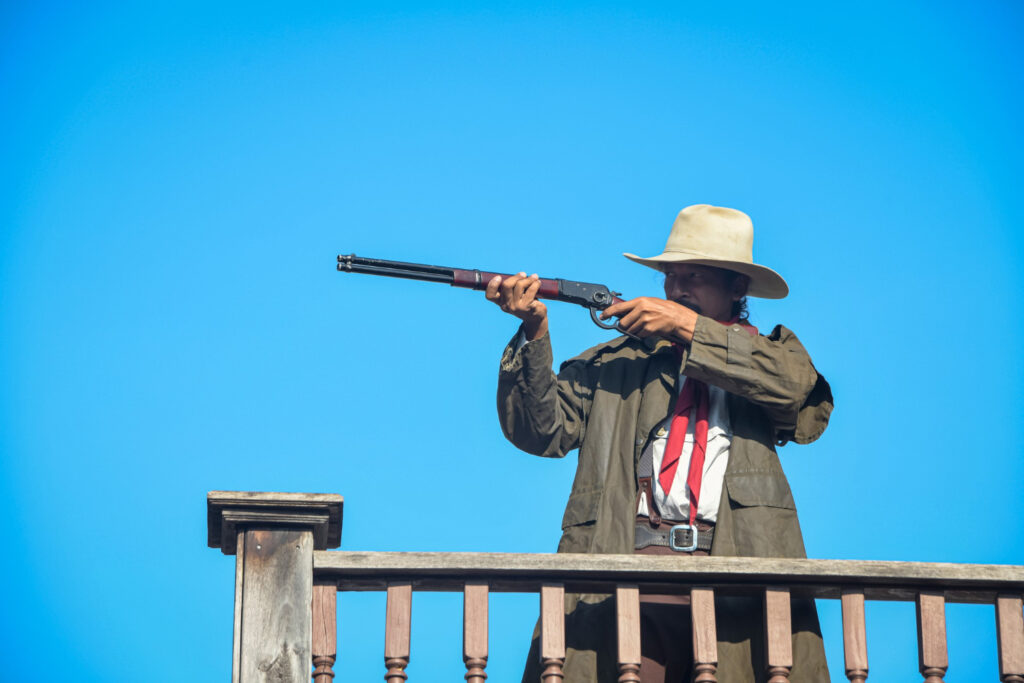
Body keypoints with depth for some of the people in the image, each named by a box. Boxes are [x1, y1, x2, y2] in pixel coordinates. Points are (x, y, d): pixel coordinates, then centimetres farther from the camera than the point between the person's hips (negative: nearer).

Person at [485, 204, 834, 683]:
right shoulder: (615, 359, 21)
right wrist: (535, 333, -6)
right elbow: (543, 431, 8)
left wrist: (689, 327, -4)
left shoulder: (771, 352, 22)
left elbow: (796, 384, -2)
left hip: (743, 563, 0)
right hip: (634, 557, 0)